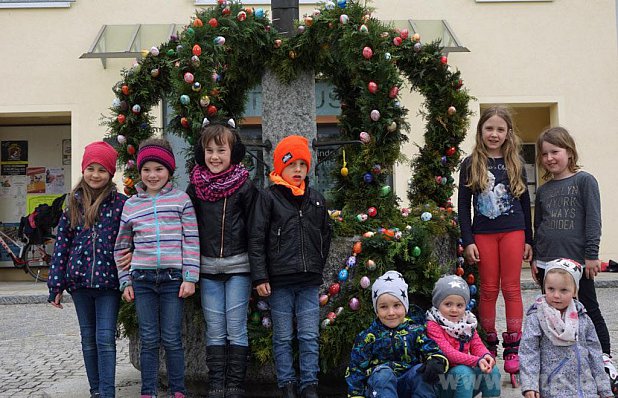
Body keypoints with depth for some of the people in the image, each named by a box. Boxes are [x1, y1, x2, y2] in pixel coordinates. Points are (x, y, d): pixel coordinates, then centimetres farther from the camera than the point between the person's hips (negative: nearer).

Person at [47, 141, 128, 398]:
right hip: (79, 280, 4)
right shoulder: (74, 204, 7)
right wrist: (56, 285, 3)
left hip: (108, 280, -4)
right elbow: (62, 244, 7)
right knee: (88, 338, 11)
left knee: (106, 338, -6)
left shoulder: (119, 203, -3)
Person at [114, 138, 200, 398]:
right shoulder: (131, 205, 10)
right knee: (148, 340, 6)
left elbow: (191, 241, 0)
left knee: (171, 339, 3)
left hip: (173, 279, -2)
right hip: (142, 279, 2)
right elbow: (121, 246, 15)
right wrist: (125, 282, 10)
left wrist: (190, 278, -5)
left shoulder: (181, 199, 3)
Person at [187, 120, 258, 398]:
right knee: (214, 331, 8)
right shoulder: (195, 188, 5)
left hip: (238, 266, -2)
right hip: (207, 268, 3)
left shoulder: (245, 187, -3)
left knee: (236, 330, 2)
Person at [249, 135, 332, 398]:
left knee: (310, 337, 4)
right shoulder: (269, 197, -1)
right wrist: (260, 277, -9)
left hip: (309, 282, 3)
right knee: (283, 338, 7)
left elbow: (325, 236, 21)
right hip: (279, 281, -3)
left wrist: (317, 266, 14)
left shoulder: (316, 199, 11)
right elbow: (256, 240, -4)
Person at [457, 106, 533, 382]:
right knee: (489, 289, 4)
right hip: (483, 233, -1)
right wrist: (467, 241, -5)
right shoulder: (470, 164, 2)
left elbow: (524, 202, 9)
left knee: (511, 288, 1)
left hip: (512, 231, 1)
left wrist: (528, 240, 6)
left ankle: (512, 349, 5)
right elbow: (463, 205, 1)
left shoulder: (515, 163, 6)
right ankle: (489, 345, 15)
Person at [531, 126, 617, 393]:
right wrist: (534, 259, 12)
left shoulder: (584, 181, -3)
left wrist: (591, 255, -12)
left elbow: (593, 219, -7)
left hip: (577, 260, -4)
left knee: (590, 311, 2)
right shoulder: (543, 190, 11)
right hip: (548, 261, 5)